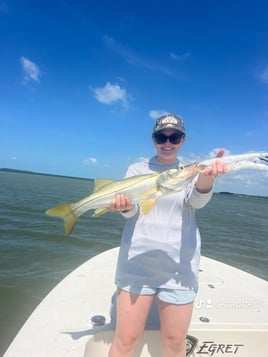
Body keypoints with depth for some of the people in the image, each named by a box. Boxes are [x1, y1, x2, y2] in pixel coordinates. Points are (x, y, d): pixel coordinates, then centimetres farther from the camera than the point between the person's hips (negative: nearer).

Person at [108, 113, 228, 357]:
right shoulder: (137, 169, 5)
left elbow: (197, 200, -16)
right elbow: (131, 211, -7)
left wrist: (207, 176, -38)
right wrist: (125, 205, -31)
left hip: (179, 266, 1)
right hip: (137, 261, 0)